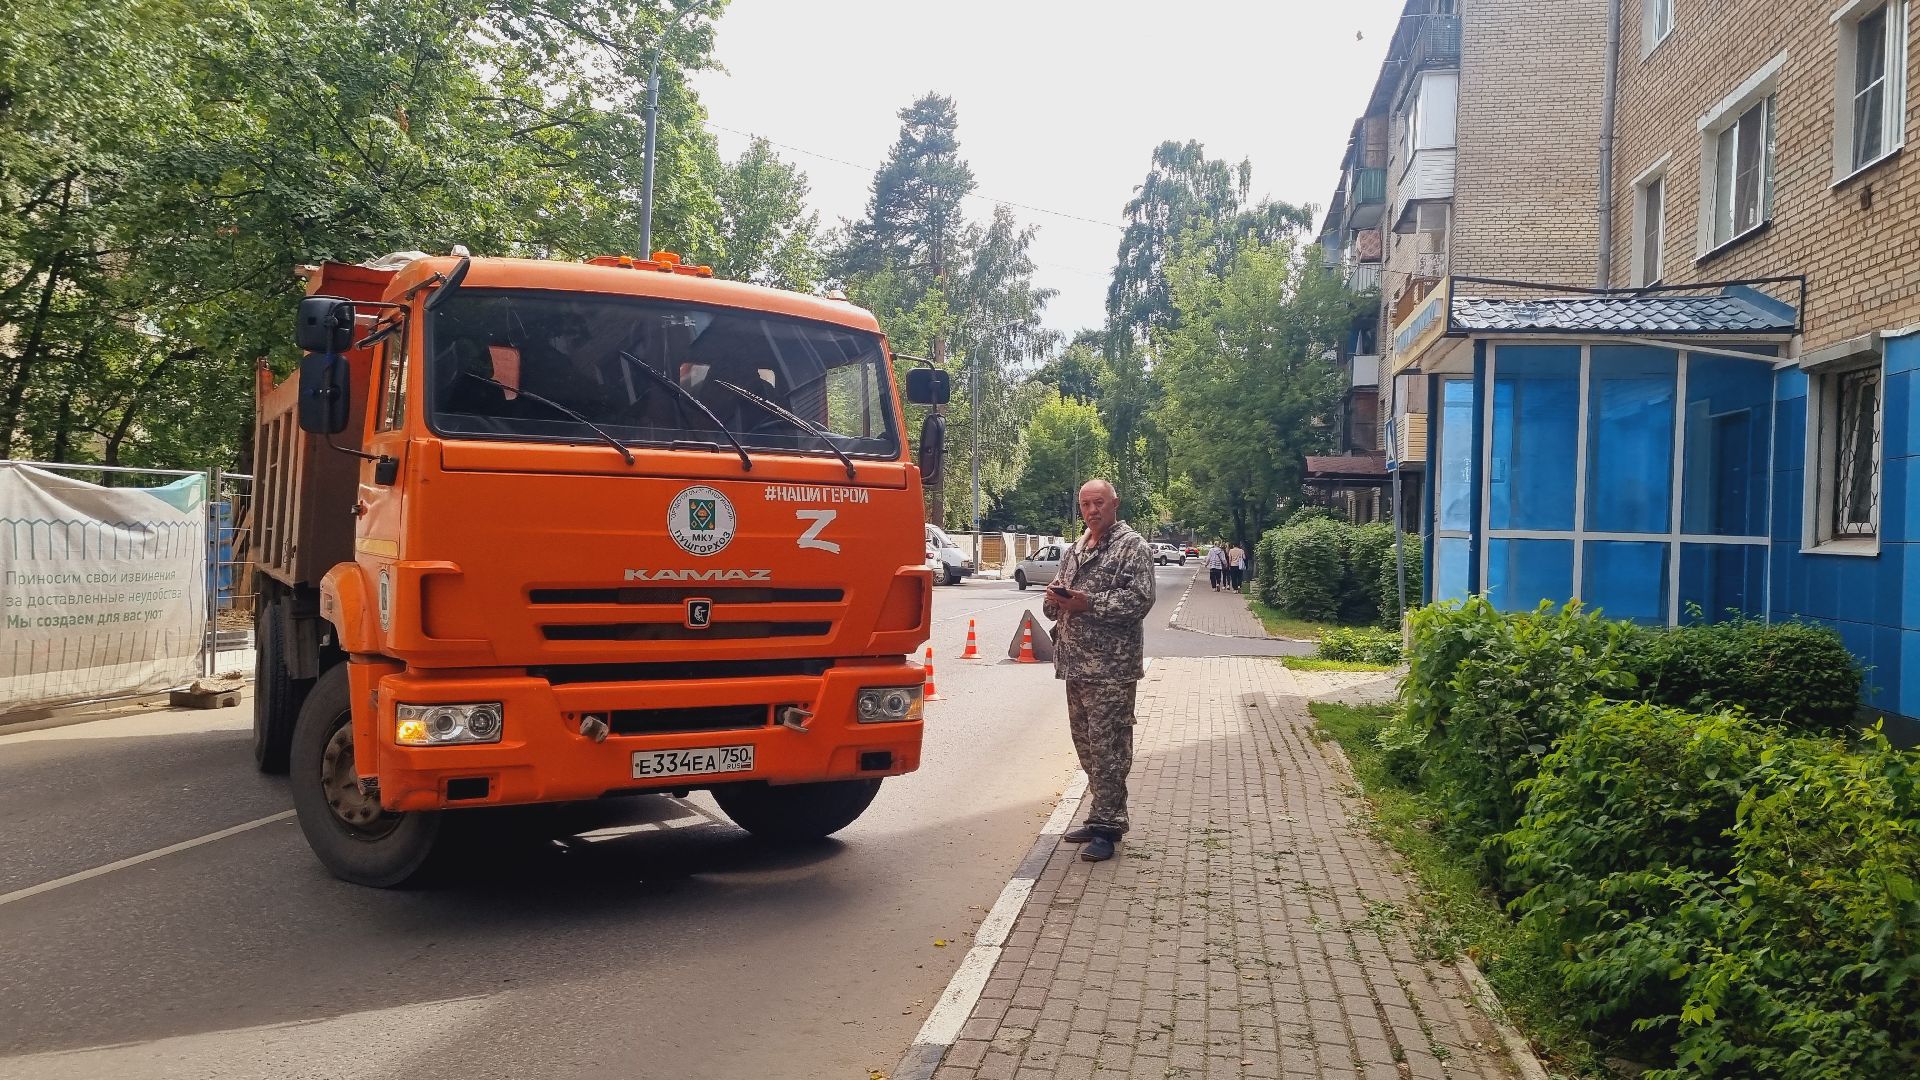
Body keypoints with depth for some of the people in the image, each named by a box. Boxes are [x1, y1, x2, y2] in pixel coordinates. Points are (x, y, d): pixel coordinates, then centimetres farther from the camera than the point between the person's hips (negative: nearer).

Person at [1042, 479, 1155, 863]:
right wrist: (1055, 598, -3)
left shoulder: (1132, 546, -4)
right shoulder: (1075, 550, 18)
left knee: (1107, 748, -5)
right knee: (1086, 744, 13)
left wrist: (1088, 603, -21)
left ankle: (1107, 827, 1)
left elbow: (1140, 599, -16)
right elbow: (1053, 608, 21)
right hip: (1076, 663, 8)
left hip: (1111, 668, -8)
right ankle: (1102, 816, 24)